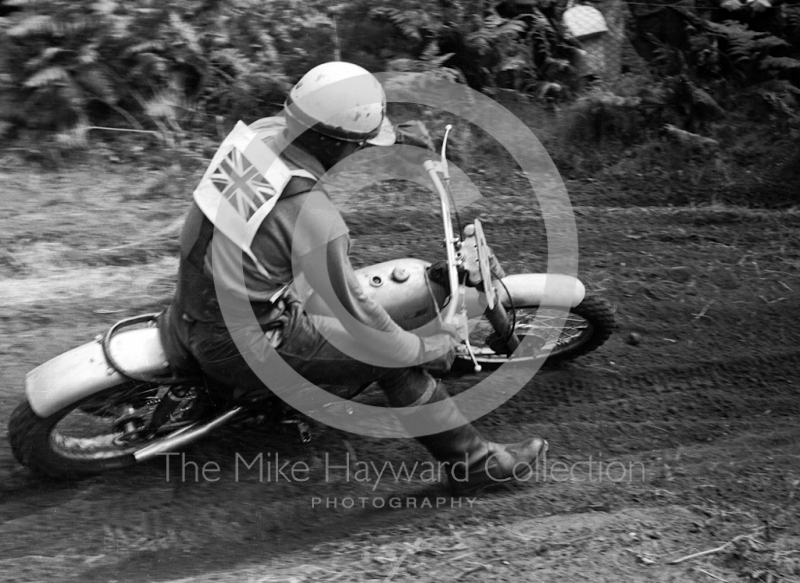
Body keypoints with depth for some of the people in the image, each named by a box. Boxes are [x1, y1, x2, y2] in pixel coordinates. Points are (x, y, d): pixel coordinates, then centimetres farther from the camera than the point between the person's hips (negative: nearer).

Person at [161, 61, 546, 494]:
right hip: (238, 348, -9)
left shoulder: (262, 132, -9)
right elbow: (355, 313, -20)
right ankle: (471, 463, 11)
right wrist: (427, 350, -4)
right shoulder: (315, 220, -30)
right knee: (391, 357, -3)